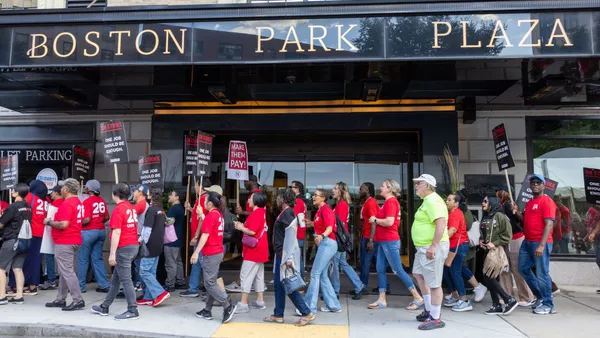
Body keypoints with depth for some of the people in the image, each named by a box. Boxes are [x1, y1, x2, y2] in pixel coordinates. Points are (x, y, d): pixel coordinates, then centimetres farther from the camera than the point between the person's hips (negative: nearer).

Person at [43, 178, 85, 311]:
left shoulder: (66, 204, -17)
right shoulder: (78, 203, 14)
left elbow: (63, 224, -24)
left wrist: (49, 222, -8)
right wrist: (54, 220, 20)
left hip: (64, 242, -10)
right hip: (74, 241, 10)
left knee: (67, 271, -6)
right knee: (64, 271, 16)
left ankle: (78, 300, -5)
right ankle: (60, 299, 24)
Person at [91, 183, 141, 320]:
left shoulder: (118, 209, -13)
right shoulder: (131, 208, 12)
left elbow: (117, 233, -18)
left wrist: (112, 254, -16)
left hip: (123, 248, -9)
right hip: (133, 245, 9)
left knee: (125, 280, -3)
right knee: (116, 278, 18)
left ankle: (132, 311, 1)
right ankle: (104, 307, 29)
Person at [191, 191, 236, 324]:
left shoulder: (210, 216, -16)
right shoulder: (219, 215, 12)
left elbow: (205, 235, -22)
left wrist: (196, 252, -22)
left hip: (211, 254, -10)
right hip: (218, 252, 10)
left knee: (209, 283, -4)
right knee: (211, 282, 14)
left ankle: (228, 306, -6)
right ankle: (207, 311, 21)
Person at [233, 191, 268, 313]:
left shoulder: (256, 213, -18)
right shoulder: (261, 212, 13)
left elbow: (252, 231, -24)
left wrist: (241, 228, -9)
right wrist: (243, 225, 6)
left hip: (254, 250, -10)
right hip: (258, 250, 10)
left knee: (246, 276, -6)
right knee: (258, 275, 14)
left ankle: (243, 304, -2)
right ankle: (260, 301, 20)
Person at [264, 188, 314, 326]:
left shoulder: (287, 213, -17)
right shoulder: (285, 213, 13)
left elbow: (291, 237, -23)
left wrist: (289, 258, -26)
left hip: (285, 255, -10)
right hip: (281, 254, 10)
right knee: (279, 284, 14)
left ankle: (307, 313, 3)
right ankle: (278, 315, 24)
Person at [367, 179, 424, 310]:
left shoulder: (390, 202, -15)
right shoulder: (390, 202, 14)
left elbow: (389, 222, -25)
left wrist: (375, 220, -11)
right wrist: (376, 220, 10)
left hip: (390, 241, -10)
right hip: (384, 241, 10)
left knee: (398, 270, -3)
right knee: (380, 270, 9)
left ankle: (418, 298, 7)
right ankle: (382, 300, 14)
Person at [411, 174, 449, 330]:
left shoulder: (433, 201, -17)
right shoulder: (427, 201, 16)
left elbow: (441, 224, -27)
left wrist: (433, 246, -30)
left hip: (432, 247, -12)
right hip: (423, 247, 12)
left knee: (434, 283, -3)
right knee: (418, 275, 22)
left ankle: (435, 319, 8)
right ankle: (429, 310, 32)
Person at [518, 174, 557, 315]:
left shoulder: (546, 201, -9)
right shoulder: (529, 202, 18)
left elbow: (549, 224, -18)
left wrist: (541, 245, -24)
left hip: (540, 243, -9)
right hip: (527, 242, 9)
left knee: (542, 274, -3)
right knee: (523, 269, 14)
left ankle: (548, 305, 11)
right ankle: (540, 296, 28)